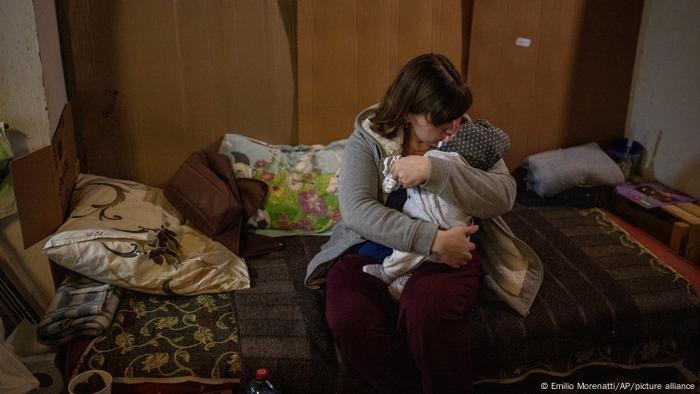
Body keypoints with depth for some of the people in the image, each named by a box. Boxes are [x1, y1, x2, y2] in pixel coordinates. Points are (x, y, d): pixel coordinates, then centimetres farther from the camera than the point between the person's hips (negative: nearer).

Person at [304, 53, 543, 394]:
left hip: (449, 252, 0)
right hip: (371, 250, 1)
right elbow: (357, 210, -18)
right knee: (349, 319, -28)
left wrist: (434, 170, -25)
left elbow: (504, 196, -13)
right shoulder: (367, 139, -4)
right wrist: (431, 239, -28)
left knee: (425, 313, -32)